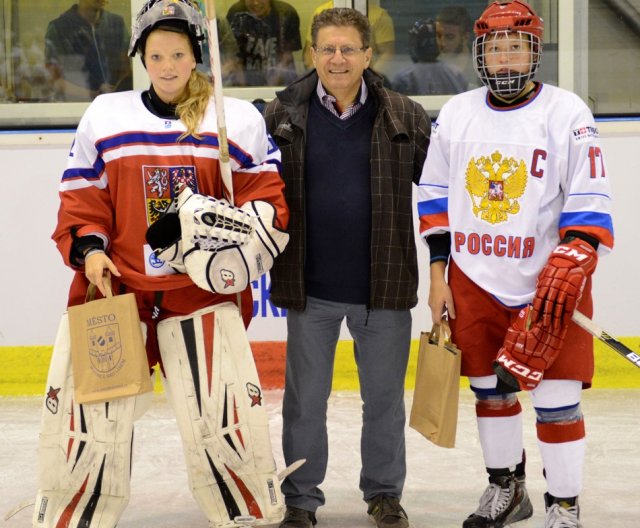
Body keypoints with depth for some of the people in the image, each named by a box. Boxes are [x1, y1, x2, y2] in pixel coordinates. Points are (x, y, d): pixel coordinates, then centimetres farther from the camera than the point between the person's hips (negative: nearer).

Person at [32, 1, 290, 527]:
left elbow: (271, 205, 0)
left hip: (202, 292, -1)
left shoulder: (239, 120, 3)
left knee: (228, 421, -6)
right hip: (114, 286, 1)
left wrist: (207, 224, -16)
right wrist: (88, 249, -8)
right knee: (85, 417, 0)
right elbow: (79, 200, 11)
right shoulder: (105, 117, 8)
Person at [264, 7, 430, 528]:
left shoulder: (405, 117, 0)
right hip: (309, 288, 0)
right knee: (305, 399, 9)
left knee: (384, 397, 11)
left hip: (384, 286, 0)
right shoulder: (282, 115, -1)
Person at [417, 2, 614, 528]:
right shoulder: (455, 114, 4)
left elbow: (590, 207, -10)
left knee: (557, 399, -5)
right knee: (491, 388, 15)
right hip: (474, 281, 4)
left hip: (548, 281, -4)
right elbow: (436, 199, 11)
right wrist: (439, 275, 7)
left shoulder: (567, 113, -8)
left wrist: (565, 277, -20)